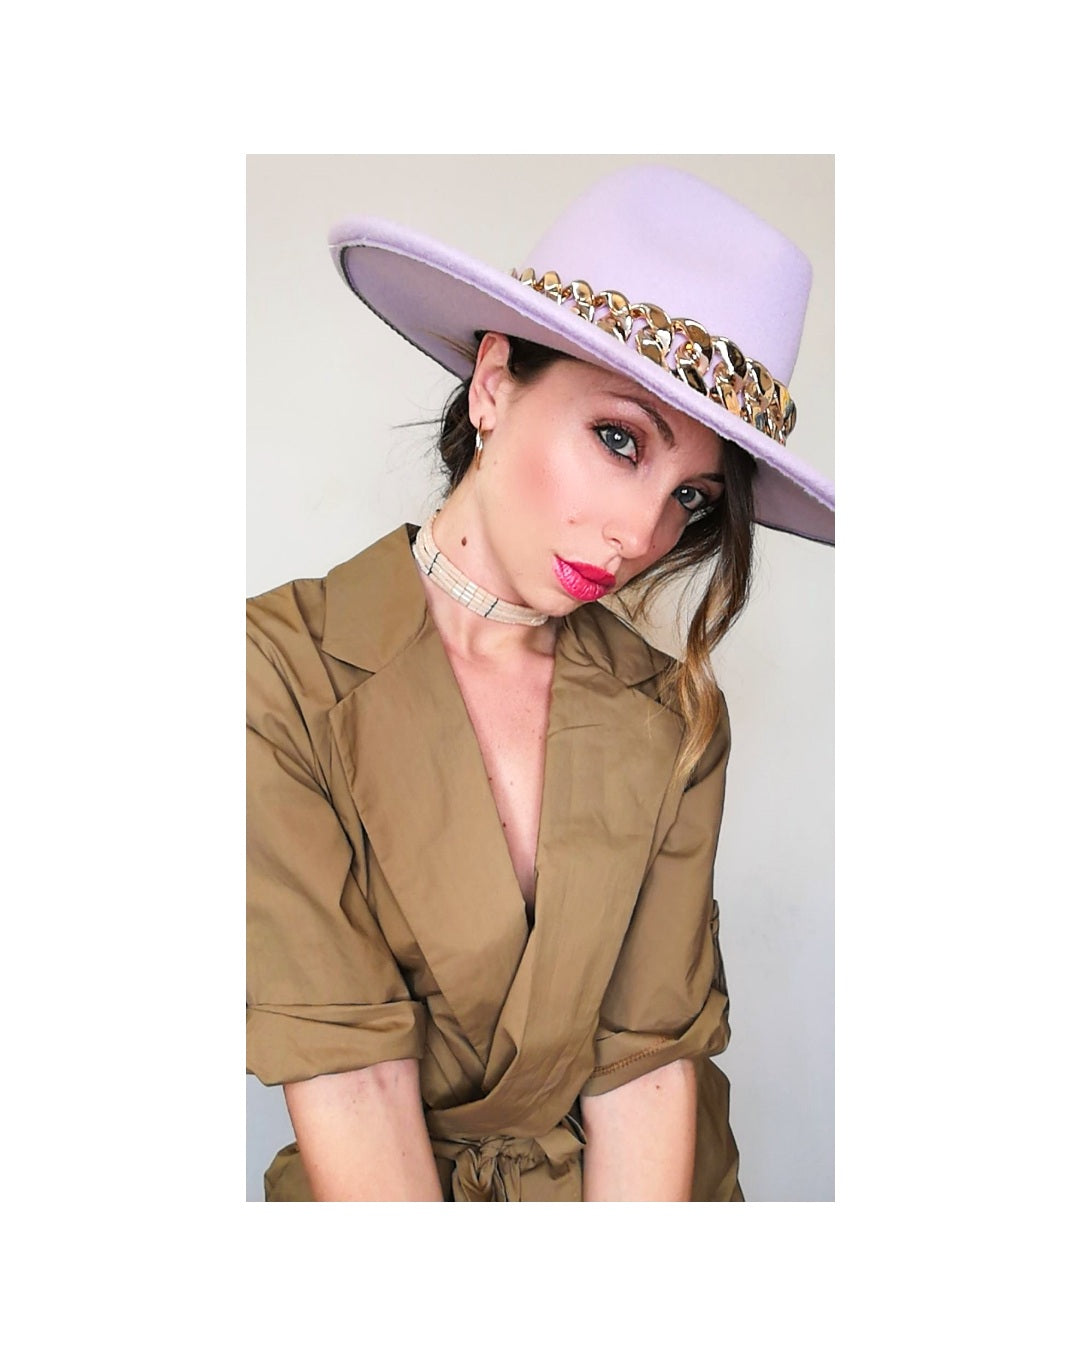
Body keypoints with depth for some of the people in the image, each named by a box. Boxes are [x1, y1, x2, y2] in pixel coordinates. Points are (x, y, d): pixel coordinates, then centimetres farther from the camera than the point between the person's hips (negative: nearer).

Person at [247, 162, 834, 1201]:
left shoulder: (679, 718, -3)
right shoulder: (282, 673, -12)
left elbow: (649, 1060, -4)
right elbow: (347, 1079, -14)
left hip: (642, 1198, 3)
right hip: (377, 1196, -3)